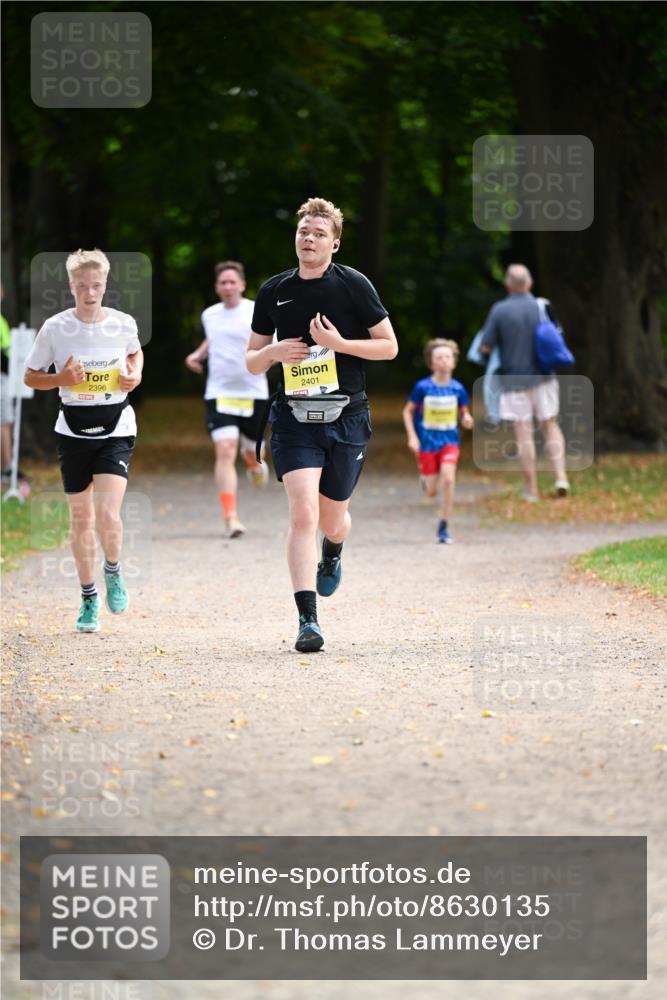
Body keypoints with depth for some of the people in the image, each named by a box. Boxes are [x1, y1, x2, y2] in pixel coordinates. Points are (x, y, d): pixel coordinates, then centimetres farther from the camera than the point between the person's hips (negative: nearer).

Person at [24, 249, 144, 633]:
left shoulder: (124, 323, -3)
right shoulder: (55, 328, -5)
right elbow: (31, 376, 4)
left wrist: (135, 375, -1)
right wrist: (61, 379, -15)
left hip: (116, 429, -1)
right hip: (74, 431, 1)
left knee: (107, 514, -17)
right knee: (82, 518, 8)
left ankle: (113, 570, 15)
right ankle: (89, 597, 24)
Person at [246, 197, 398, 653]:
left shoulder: (354, 285, -1)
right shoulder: (273, 291, 7)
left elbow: (389, 346, 1)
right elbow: (252, 361, 15)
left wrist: (339, 343, -13)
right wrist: (273, 352, -8)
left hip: (346, 415, -1)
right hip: (294, 418, 1)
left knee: (332, 517, 10)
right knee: (303, 513, -16)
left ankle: (332, 556, 50)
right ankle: (308, 620, -18)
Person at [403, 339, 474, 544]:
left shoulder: (457, 388, -4)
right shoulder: (423, 387, -10)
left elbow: (463, 412, 9)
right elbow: (408, 411, 0)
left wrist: (467, 419, -15)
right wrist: (412, 436, -9)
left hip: (450, 441, 1)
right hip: (427, 442, -1)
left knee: (448, 480, -19)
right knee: (432, 492, 4)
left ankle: (443, 527, -8)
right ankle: (426, 479, 45)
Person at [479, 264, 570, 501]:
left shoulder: (499, 310, -10)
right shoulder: (543, 307, -2)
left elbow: (485, 347, -9)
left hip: (515, 380, -2)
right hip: (543, 377, 2)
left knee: (523, 433, 3)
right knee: (551, 426, 13)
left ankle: (532, 489, 6)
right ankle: (560, 476, -2)